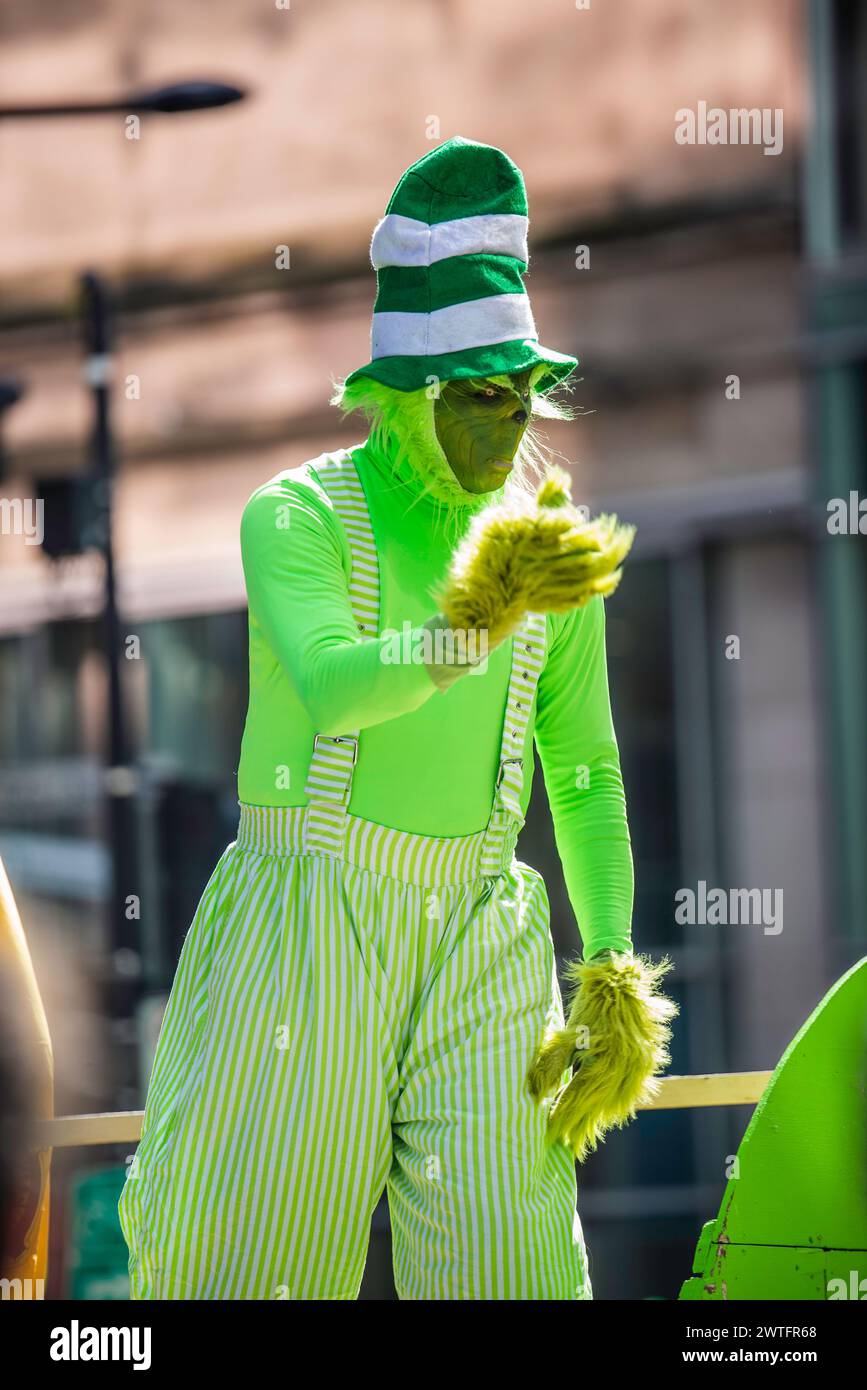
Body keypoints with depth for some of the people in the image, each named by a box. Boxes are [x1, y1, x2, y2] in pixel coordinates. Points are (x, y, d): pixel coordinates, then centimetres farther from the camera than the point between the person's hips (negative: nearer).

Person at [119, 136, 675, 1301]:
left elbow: (586, 775, 12)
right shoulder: (295, 520, -9)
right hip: (298, 942, -3)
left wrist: (612, 983, 2)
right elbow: (335, 689, -28)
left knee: (508, 1266, -10)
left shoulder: (552, 548, 5)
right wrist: (479, 623, -44)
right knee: (250, 1265, -2)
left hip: (476, 943, 3)